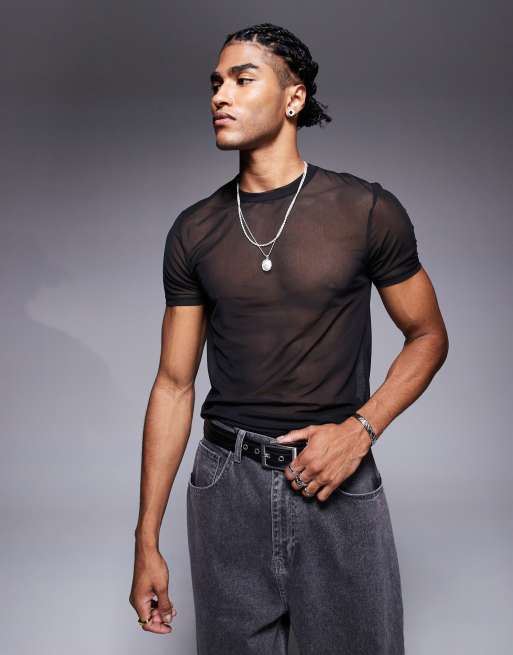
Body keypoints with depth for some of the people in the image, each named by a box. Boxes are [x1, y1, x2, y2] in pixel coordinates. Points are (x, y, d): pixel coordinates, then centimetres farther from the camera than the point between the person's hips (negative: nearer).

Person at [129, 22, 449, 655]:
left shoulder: (368, 211, -4)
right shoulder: (194, 231, 3)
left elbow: (428, 335, 5)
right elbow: (174, 385, 4)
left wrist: (361, 428, -12)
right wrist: (147, 541, 3)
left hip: (338, 482, -2)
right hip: (227, 483, 2)